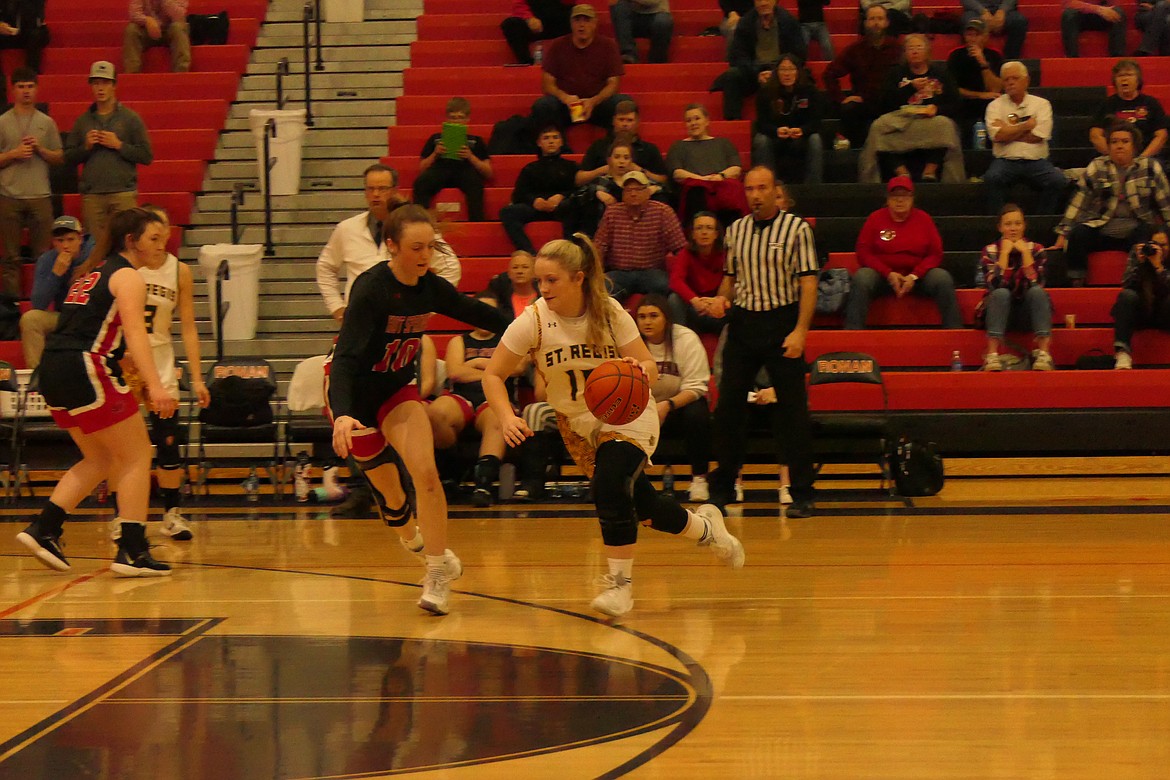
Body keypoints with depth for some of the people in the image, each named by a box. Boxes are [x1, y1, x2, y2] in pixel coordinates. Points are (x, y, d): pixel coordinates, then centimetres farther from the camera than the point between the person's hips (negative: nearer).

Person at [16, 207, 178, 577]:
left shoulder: (94, 272, 23)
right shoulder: (127, 276, -5)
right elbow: (135, 332, -19)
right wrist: (154, 385, -30)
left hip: (53, 367, 9)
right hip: (84, 369, -9)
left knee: (101, 460, 20)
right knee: (137, 456, -1)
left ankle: (43, 529, 12)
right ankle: (132, 552, -6)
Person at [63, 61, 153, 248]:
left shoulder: (130, 118, 7)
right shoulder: (83, 121, 14)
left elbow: (147, 156, 1)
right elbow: (68, 158, 15)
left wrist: (119, 145, -8)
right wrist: (86, 146, -2)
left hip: (123, 192, -2)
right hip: (91, 195, 2)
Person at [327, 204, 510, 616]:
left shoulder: (430, 287, -9)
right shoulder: (370, 290, -28)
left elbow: (474, 312, 11)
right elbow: (346, 357, -35)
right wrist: (341, 415, -49)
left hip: (398, 388, 4)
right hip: (354, 393, -4)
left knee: (424, 472, -18)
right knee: (392, 495, 3)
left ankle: (439, 571, -7)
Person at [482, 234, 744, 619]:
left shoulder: (610, 313, -18)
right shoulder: (533, 321, -17)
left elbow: (651, 368, -15)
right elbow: (493, 375, -13)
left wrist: (640, 369, -39)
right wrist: (507, 417, -30)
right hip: (577, 424, 3)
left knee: (609, 486, -28)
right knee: (640, 502, 8)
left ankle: (620, 583, -14)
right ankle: (704, 526, 39)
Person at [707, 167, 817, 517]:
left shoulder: (796, 229, -5)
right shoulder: (736, 230, 9)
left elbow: (808, 282, -8)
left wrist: (800, 331, -16)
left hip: (782, 322, -4)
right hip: (742, 322, 4)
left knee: (793, 410, -3)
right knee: (728, 406, 5)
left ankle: (802, 494, 3)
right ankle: (721, 489, 16)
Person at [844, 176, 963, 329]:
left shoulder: (923, 219, 5)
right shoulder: (876, 218, 3)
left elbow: (935, 254, 3)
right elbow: (863, 253, -1)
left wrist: (914, 276, -13)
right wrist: (889, 274, -13)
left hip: (918, 275, 1)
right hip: (882, 275, -1)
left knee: (943, 278, -26)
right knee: (861, 278, -32)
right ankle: (852, 331, -36)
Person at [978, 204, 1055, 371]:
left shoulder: (1036, 249, -1)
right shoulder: (990, 251, -4)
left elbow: (1036, 285, -18)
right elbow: (995, 285, -20)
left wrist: (1025, 252, -18)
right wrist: (1005, 253, -19)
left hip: (1028, 310, 1)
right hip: (1000, 312, -1)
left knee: (1037, 291, -29)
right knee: (1001, 293, -32)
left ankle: (1044, 354, -36)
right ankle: (992, 356, -40)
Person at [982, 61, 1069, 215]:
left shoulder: (1041, 104, 10)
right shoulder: (996, 106, 10)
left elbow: (1037, 136, -5)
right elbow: (998, 136, -7)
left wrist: (1009, 132, -1)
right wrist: (1026, 125, -1)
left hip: (1036, 162, 1)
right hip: (1006, 161, -1)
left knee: (1058, 181, -26)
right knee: (992, 178, -32)